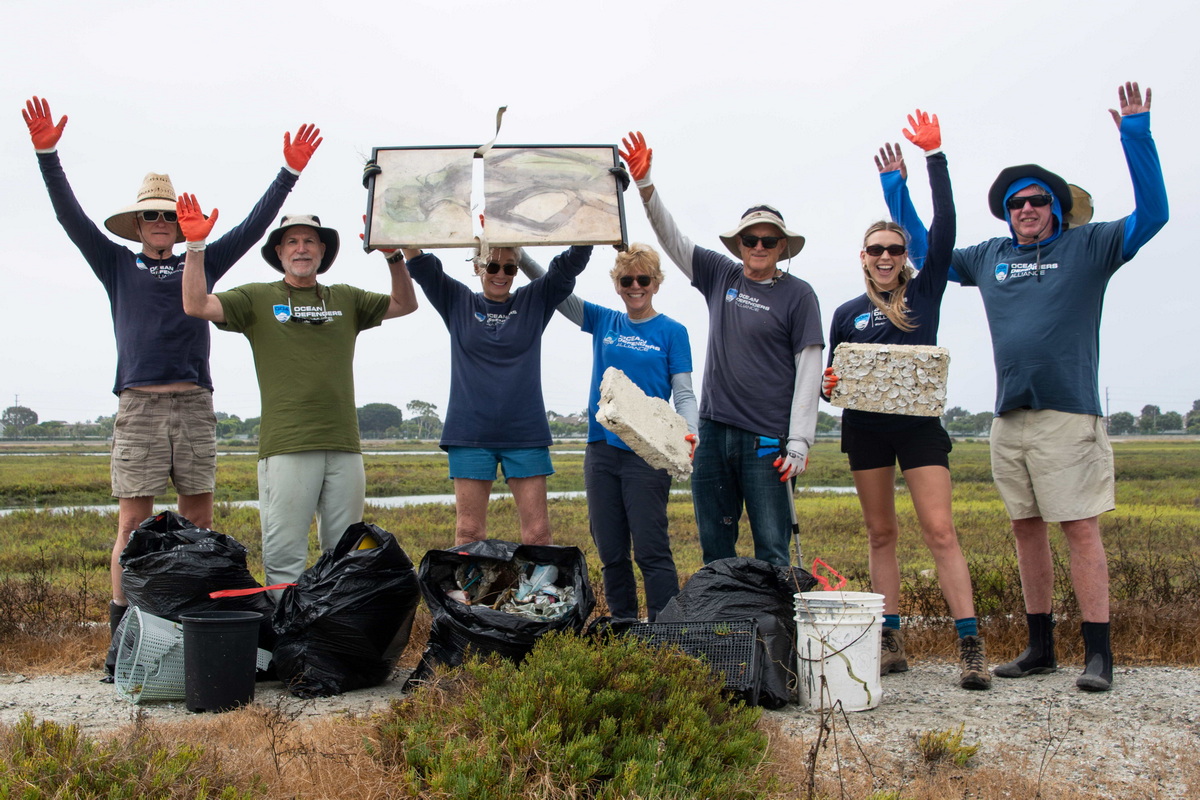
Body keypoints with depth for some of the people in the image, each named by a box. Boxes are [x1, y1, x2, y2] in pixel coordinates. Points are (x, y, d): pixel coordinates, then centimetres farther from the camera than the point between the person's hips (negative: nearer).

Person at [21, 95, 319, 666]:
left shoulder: (201, 264, 17)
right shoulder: (118, 264, 15)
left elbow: (252, 227, 13)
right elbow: (71, 217, 5)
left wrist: (289, 173, 6)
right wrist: (47, 154, -7)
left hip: (195, 405, 2)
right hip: (139, 405, -2)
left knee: (199, 517, 2)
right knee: (133, 521, -5)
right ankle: (122, 628, -2)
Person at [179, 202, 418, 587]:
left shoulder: (346, 300, 18)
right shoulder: (257, 298, 9)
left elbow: (405, 304, 19)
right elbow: (196, 305, -1)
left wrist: (394, 257, 6)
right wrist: (196, 245, -9)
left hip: (344, 446, 3)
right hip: (285, 448, -3)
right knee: (284, 556, -5)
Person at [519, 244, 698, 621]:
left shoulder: (672, 332, 2)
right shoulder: (603, 322, 12)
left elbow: (684, 394, -2)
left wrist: (689, 434, -20)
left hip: (647, 452, -4)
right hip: (601, 449, 5)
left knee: (651, 549, -7)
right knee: (610, 553, 9)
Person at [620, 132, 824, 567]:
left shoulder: (798, 294, -2)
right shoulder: (720, 276, 10)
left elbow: (809, 371, -5)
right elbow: (671, 237, 8)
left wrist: (798, 443, -11)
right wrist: (644, 183, -7)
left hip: (766, 438, -4)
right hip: (713, 432, 4)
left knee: (771, 550, -3)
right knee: (715, 547, 10)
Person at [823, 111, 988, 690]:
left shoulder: (925, 292, 4)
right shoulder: (847, 314, 9)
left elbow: (944, 226, -4)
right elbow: (833, 378, 13)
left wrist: (934, 157, -6)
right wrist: (828, 386, -11)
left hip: (920, 425, -2)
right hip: (864, 429, 2)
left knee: (940, 532, -9)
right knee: (881, 534, 7)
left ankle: (970, 645, -9)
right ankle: (891, 640, 12)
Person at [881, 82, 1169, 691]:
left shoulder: (1087, 247, 4)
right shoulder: (989, 257, 16)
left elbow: (1152, 213, -8)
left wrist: (1136, 135, -14)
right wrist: (896, 187, 25)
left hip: (1068, 413, -5)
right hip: (1009, 416, 5)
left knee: (1080, 527, -7)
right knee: (1026, 528, 9)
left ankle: (1097, 655, -2)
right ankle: (1040, 648, 18)